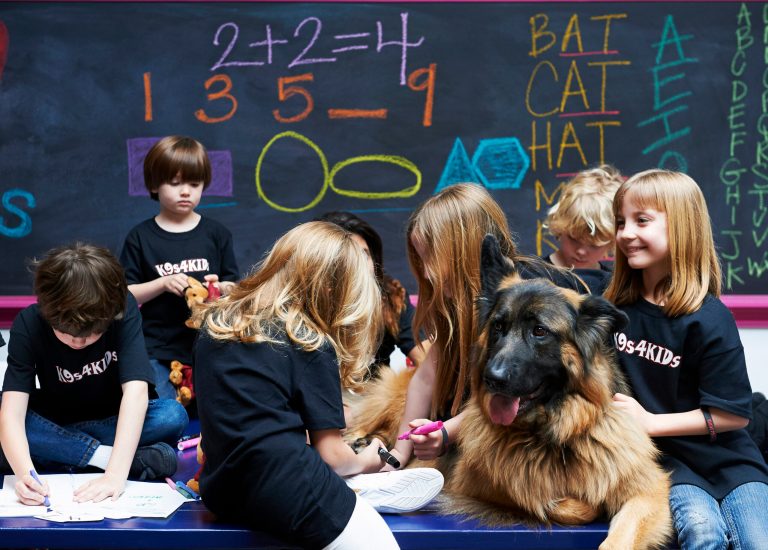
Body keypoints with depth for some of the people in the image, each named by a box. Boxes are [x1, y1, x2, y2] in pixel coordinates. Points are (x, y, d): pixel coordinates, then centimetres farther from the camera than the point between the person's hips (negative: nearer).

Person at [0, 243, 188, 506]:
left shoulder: (123, 310, -26)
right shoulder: (28, 325, -23)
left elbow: (136, 391, -35)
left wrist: (116, 474, -47)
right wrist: (24, 473, -51)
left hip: (114, 422, -1)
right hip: (54, 425, 1)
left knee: (174, 415, -31)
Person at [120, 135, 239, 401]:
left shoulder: (216, 234, 5)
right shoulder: (140, 237, 2)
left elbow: (234, 288, 8)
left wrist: (221, 288, -14)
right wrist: (163, 284, -14)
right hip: (158, 353, -1)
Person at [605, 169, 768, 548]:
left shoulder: (709, 320, -14)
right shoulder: (614, 307, -2)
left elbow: (733, 414, -12)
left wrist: (652, 421, -15)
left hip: (725, 460, -1)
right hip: (661, 458, 1)